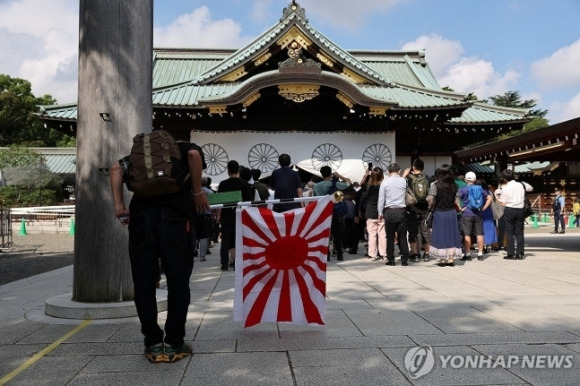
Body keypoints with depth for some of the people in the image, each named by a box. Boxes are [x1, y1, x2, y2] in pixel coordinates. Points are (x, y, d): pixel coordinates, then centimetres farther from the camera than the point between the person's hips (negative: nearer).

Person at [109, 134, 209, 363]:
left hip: (140, 216, 3)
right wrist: (198, 192, 2)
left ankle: (153, 345, 17)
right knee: (178, 283, 7)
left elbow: (116, 168, 15)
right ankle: (174, 344, 12)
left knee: (144, 284, 10)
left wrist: (119, 205, 10)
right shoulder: (186, 149, 21)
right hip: (174, 217, -3)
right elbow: (194, 154, -5)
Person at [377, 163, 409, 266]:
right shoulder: (404, 181, 0)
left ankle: (391, 260, 9)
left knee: (390, 237, 7)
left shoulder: (385, 182, -2)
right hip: (401, 211, 1)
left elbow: (381, 199, -1)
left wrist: (380, 213, 6)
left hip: (389, 212, -1)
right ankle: (404, 260, 7)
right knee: (402, 236, 6)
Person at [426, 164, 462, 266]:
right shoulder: (454, 185, 1)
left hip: (439, 213, -3)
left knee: (440, 235, 6)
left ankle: (442, 259, 8)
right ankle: (451, 258, 11)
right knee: (451, 235, 9)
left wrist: (431, 206, 1)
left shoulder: (435, 185, -11)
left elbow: (429, 199, -17)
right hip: (452, 213, 3)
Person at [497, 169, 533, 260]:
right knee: (519, 232, 8)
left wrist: (498, 198, 9)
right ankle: (520, 253, 9)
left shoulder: (505, 188, -7)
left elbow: (503, 203, -7)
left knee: (510, 232, 2)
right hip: (520, 210, 3)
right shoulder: (521, 185, 3)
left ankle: (511, 254, 1)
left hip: (509, 210, -3)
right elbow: (531, 188, 25)